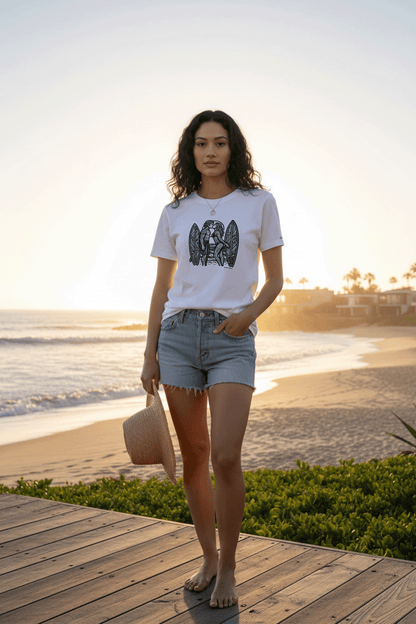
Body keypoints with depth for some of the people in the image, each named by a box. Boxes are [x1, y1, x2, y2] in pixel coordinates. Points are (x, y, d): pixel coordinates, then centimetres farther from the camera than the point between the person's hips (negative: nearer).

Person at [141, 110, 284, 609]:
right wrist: (150, 353, 6)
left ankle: (228, 569, 5)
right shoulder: (175, 213, 11)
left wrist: (249, 314, -10)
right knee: (193, 456, 6)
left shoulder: (259, 203, 7)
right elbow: (161, 287, 13)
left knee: (225, 457, -13)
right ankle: (208, 558, 22)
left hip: (233, 338, -2)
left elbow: (275, 279, 9)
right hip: (179, 333, 2)